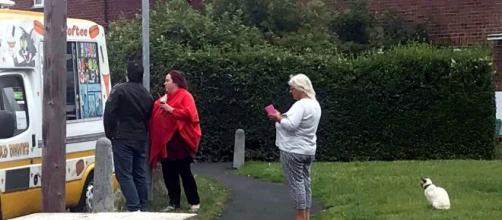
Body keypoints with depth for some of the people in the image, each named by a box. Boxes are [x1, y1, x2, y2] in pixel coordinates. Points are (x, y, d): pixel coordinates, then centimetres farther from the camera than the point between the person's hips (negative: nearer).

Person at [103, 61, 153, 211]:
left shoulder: (119, 90, -9)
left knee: (124, 175, -7)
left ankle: (134, 208, -18)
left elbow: (109, 114, -11)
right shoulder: (147, 95, 14)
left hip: (123, 139, -7)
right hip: (141, 139, 7)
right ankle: (142, 207, 13)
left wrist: (110, 134, -2)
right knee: (140, 174, 12)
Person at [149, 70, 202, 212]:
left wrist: (171, 109, -18)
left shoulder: (185, 96, -7)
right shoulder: (164, 98, 17)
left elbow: (189, 113, -21)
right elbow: (156, 116, 19)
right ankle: (174, 202, 15)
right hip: (165, 142, 8)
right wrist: (159, 104, 0)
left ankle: (194, 202, 7)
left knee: (184, 172, -2)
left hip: (179, 141, -8)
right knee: (168, 173, 7)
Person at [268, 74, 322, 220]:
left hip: (294, 151, -10)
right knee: (305, 182, 12)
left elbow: (291, 125, -27)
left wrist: (278, 118, -11)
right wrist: (283, 117, 8)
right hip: (308, 150, 10)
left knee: (296, 182, -4)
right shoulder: (314, 104, 12)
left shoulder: (300, 105, -20)